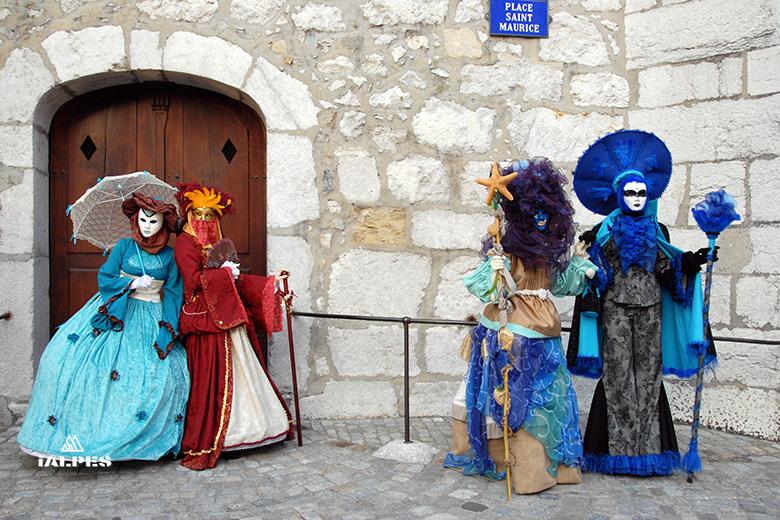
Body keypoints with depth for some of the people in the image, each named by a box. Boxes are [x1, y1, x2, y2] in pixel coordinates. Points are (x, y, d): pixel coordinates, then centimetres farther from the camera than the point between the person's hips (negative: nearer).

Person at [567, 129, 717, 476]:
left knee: (648, 369, 2)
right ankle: (621, 447, 3)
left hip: (650, 305, 3)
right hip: (616, 305, -3)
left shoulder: (656, 231, 12)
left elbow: (665, 269, 11)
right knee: (618, 369, -4)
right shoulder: (606, 230, 3)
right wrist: (586, 251, -18)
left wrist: (691, 262, -2)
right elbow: (594, 272, 0)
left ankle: (646, 444, 9)